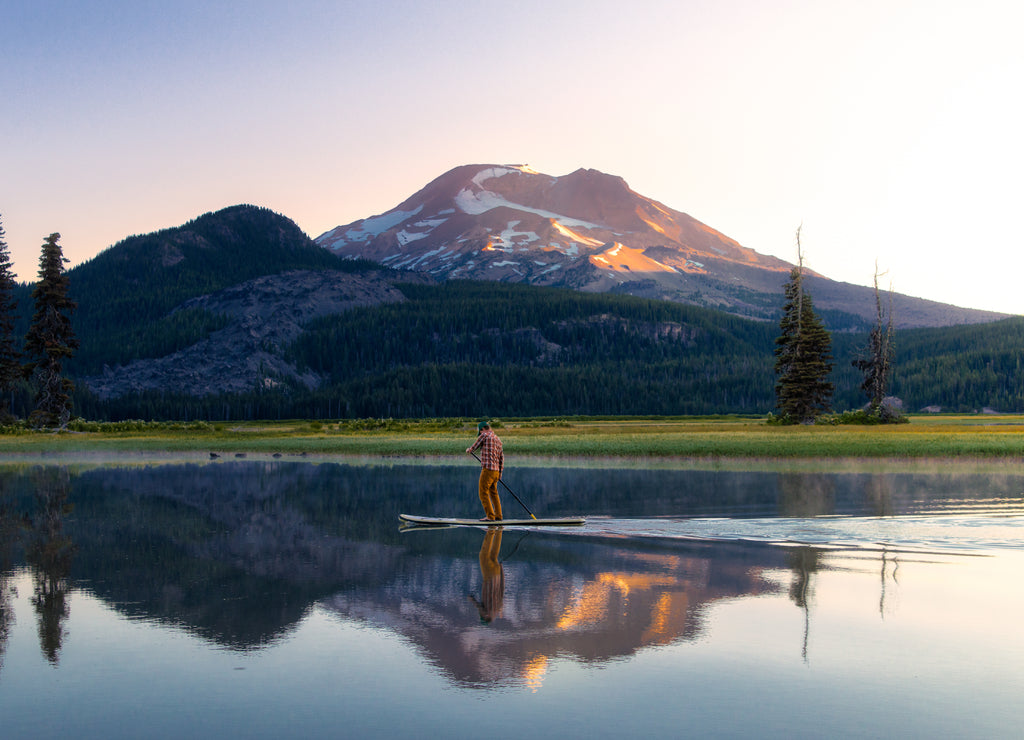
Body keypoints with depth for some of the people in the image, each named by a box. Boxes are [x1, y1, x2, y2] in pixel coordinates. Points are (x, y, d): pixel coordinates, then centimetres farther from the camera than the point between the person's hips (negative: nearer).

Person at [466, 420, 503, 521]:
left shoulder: (484, 435, -5)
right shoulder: (498, 439, 18)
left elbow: (474, 447, 6)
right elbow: (501, 457, 21)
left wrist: (469, 450, 28)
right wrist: (500, 472, 27)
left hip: (487, 469, -8)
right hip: (496, 470, 8)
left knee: (483, 493, -4)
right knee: (493, 493, 17)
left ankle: (490, 516, -8)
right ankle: (498, 516, 18)